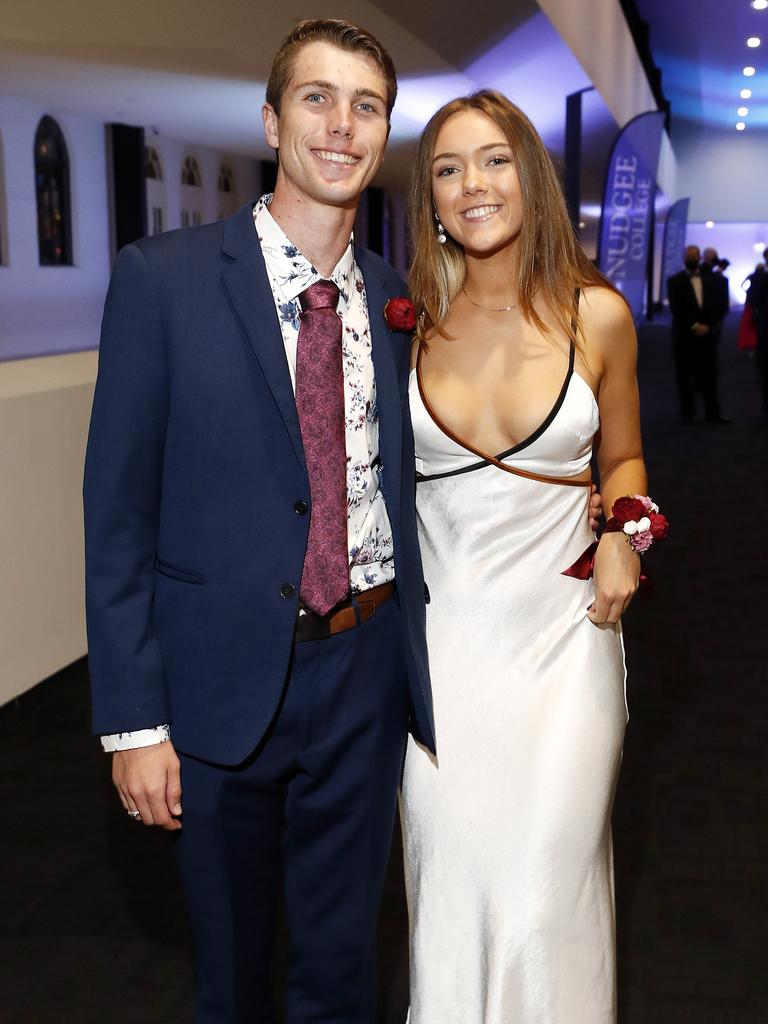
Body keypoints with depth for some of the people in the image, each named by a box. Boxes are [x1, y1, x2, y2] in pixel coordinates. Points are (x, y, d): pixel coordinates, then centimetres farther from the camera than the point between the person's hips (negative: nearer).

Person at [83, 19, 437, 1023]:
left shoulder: (397, 298, 3)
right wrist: (133, 719, -12)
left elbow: (400, 480, 10)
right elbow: (120, 510, -9)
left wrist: (415, 655, 3)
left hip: (367, 673, 3)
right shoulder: (161, 278, -9)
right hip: (226, 677, -2)